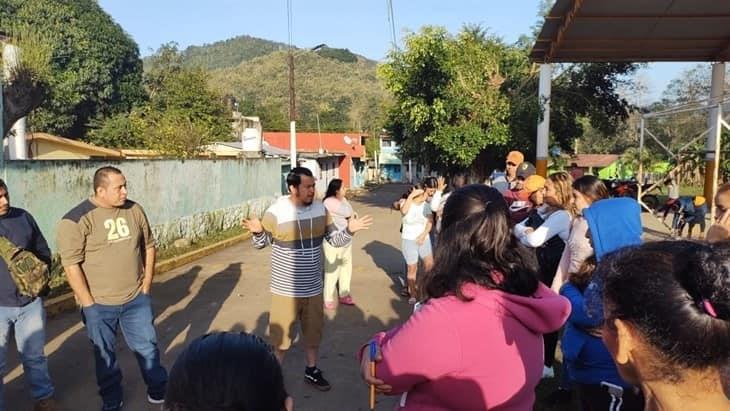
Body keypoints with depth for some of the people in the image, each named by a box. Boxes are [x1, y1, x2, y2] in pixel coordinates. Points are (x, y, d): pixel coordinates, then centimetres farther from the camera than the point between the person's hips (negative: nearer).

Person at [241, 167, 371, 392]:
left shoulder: (320, 209, -2)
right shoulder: (276, 212, -15)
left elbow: (335, 240, 4)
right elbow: (261, 243, -3)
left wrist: (349, 231, -15)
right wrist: (257, 232, -25)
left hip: (313, 287, 4)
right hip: (286, 288, -4)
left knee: (313, 331, 20)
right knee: (281, 334, 9)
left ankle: (311, 370, 41)